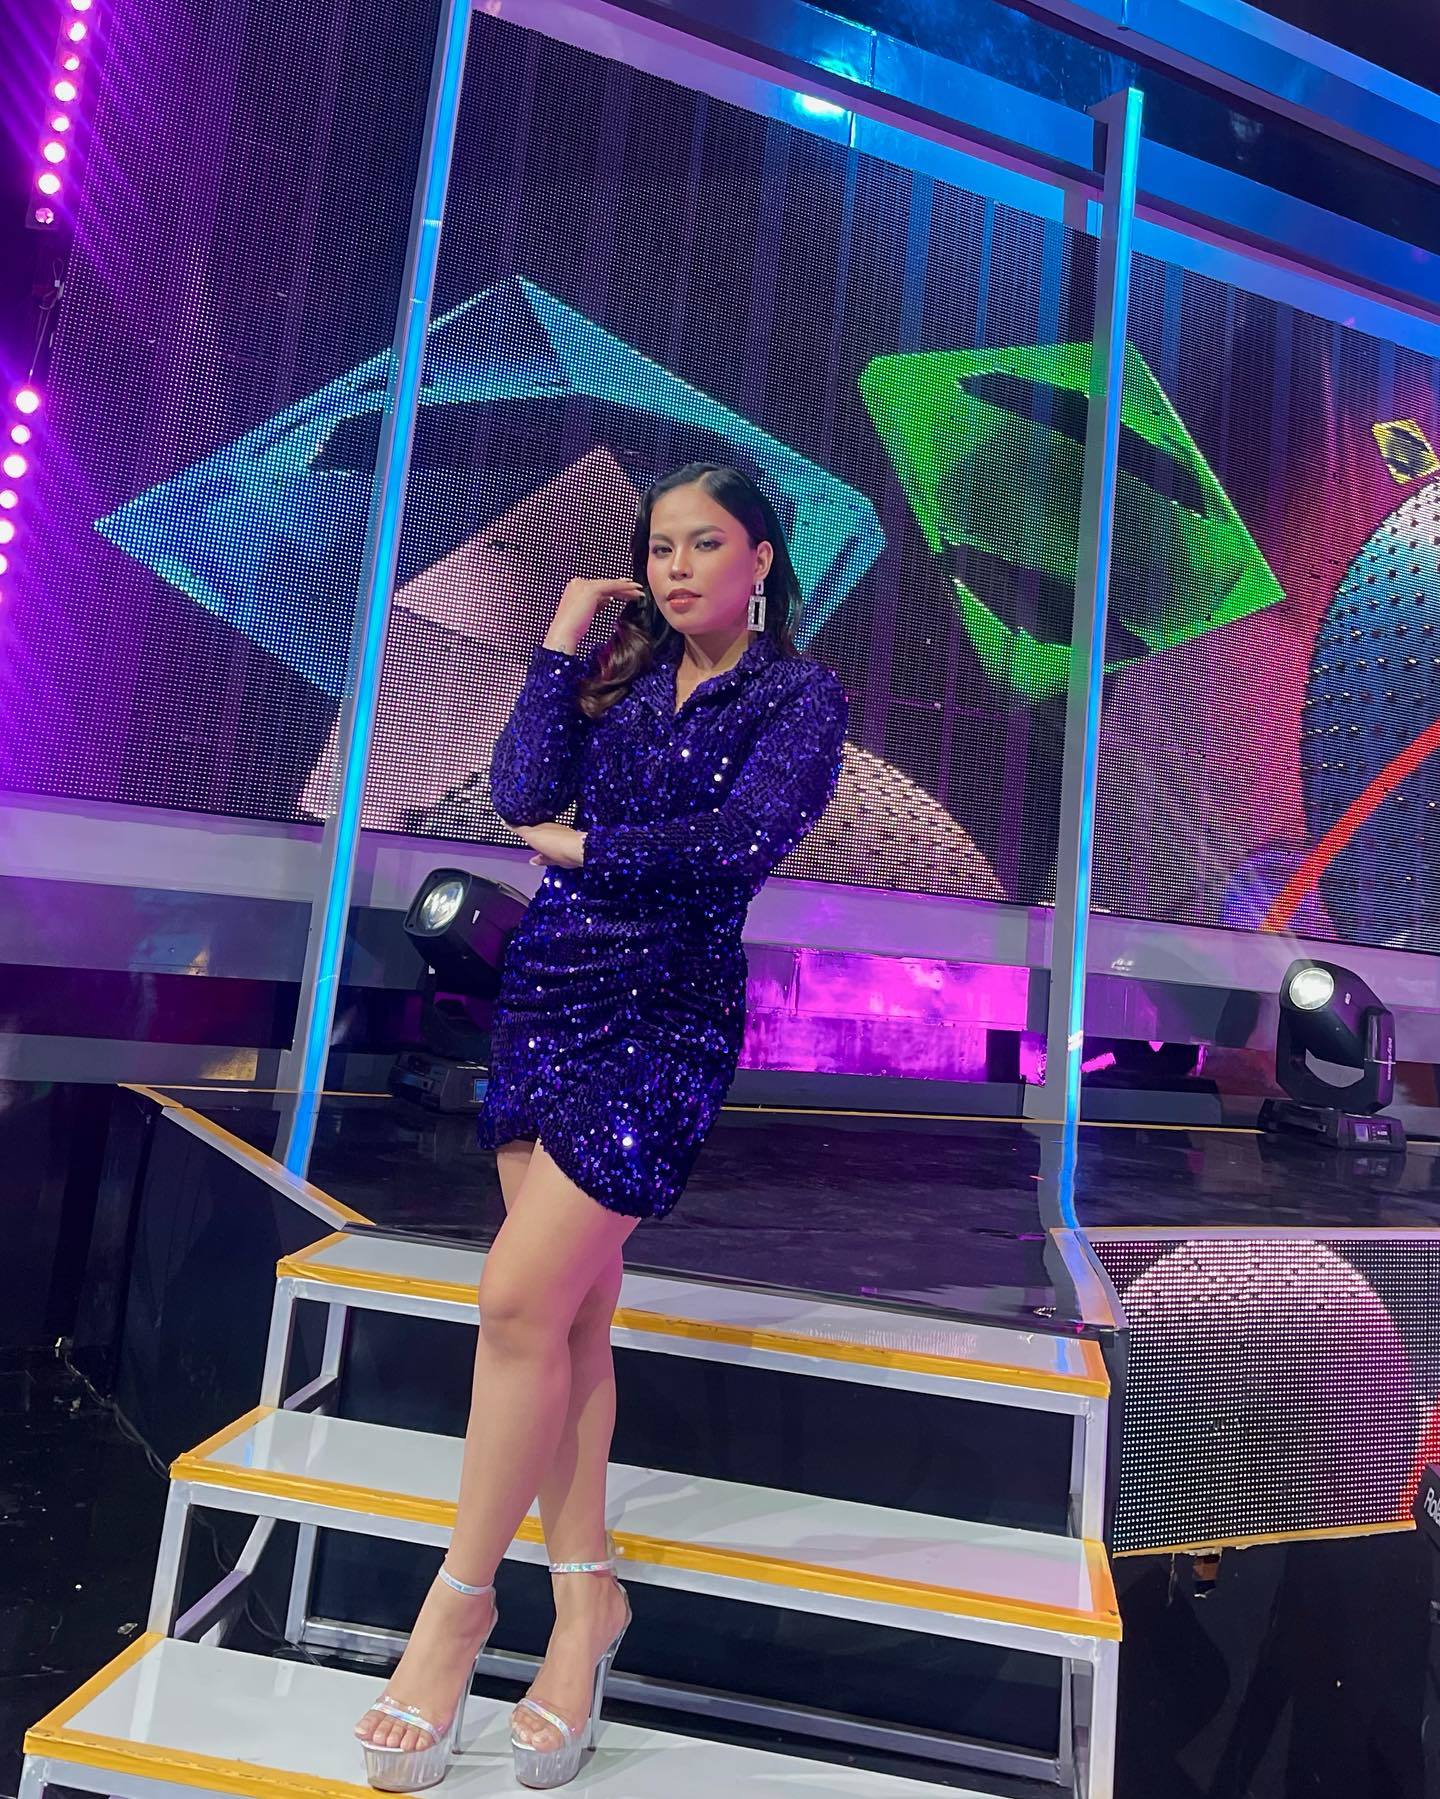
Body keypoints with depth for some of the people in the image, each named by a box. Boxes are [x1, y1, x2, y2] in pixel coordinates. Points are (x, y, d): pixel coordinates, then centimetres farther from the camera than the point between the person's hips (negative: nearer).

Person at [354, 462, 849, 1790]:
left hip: (666, 1016, -5)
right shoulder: (621, 671, 14)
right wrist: (562, 643, 1)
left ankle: (461, 1598, 13)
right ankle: (586, 1594, 21)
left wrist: (582, 848, -8)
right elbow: (521, 793, -1)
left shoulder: (803, 696, 1)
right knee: (572, 1314, 7)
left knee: (523, 1300, -9)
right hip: (548, 988, 5)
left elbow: (743, 840, -16)